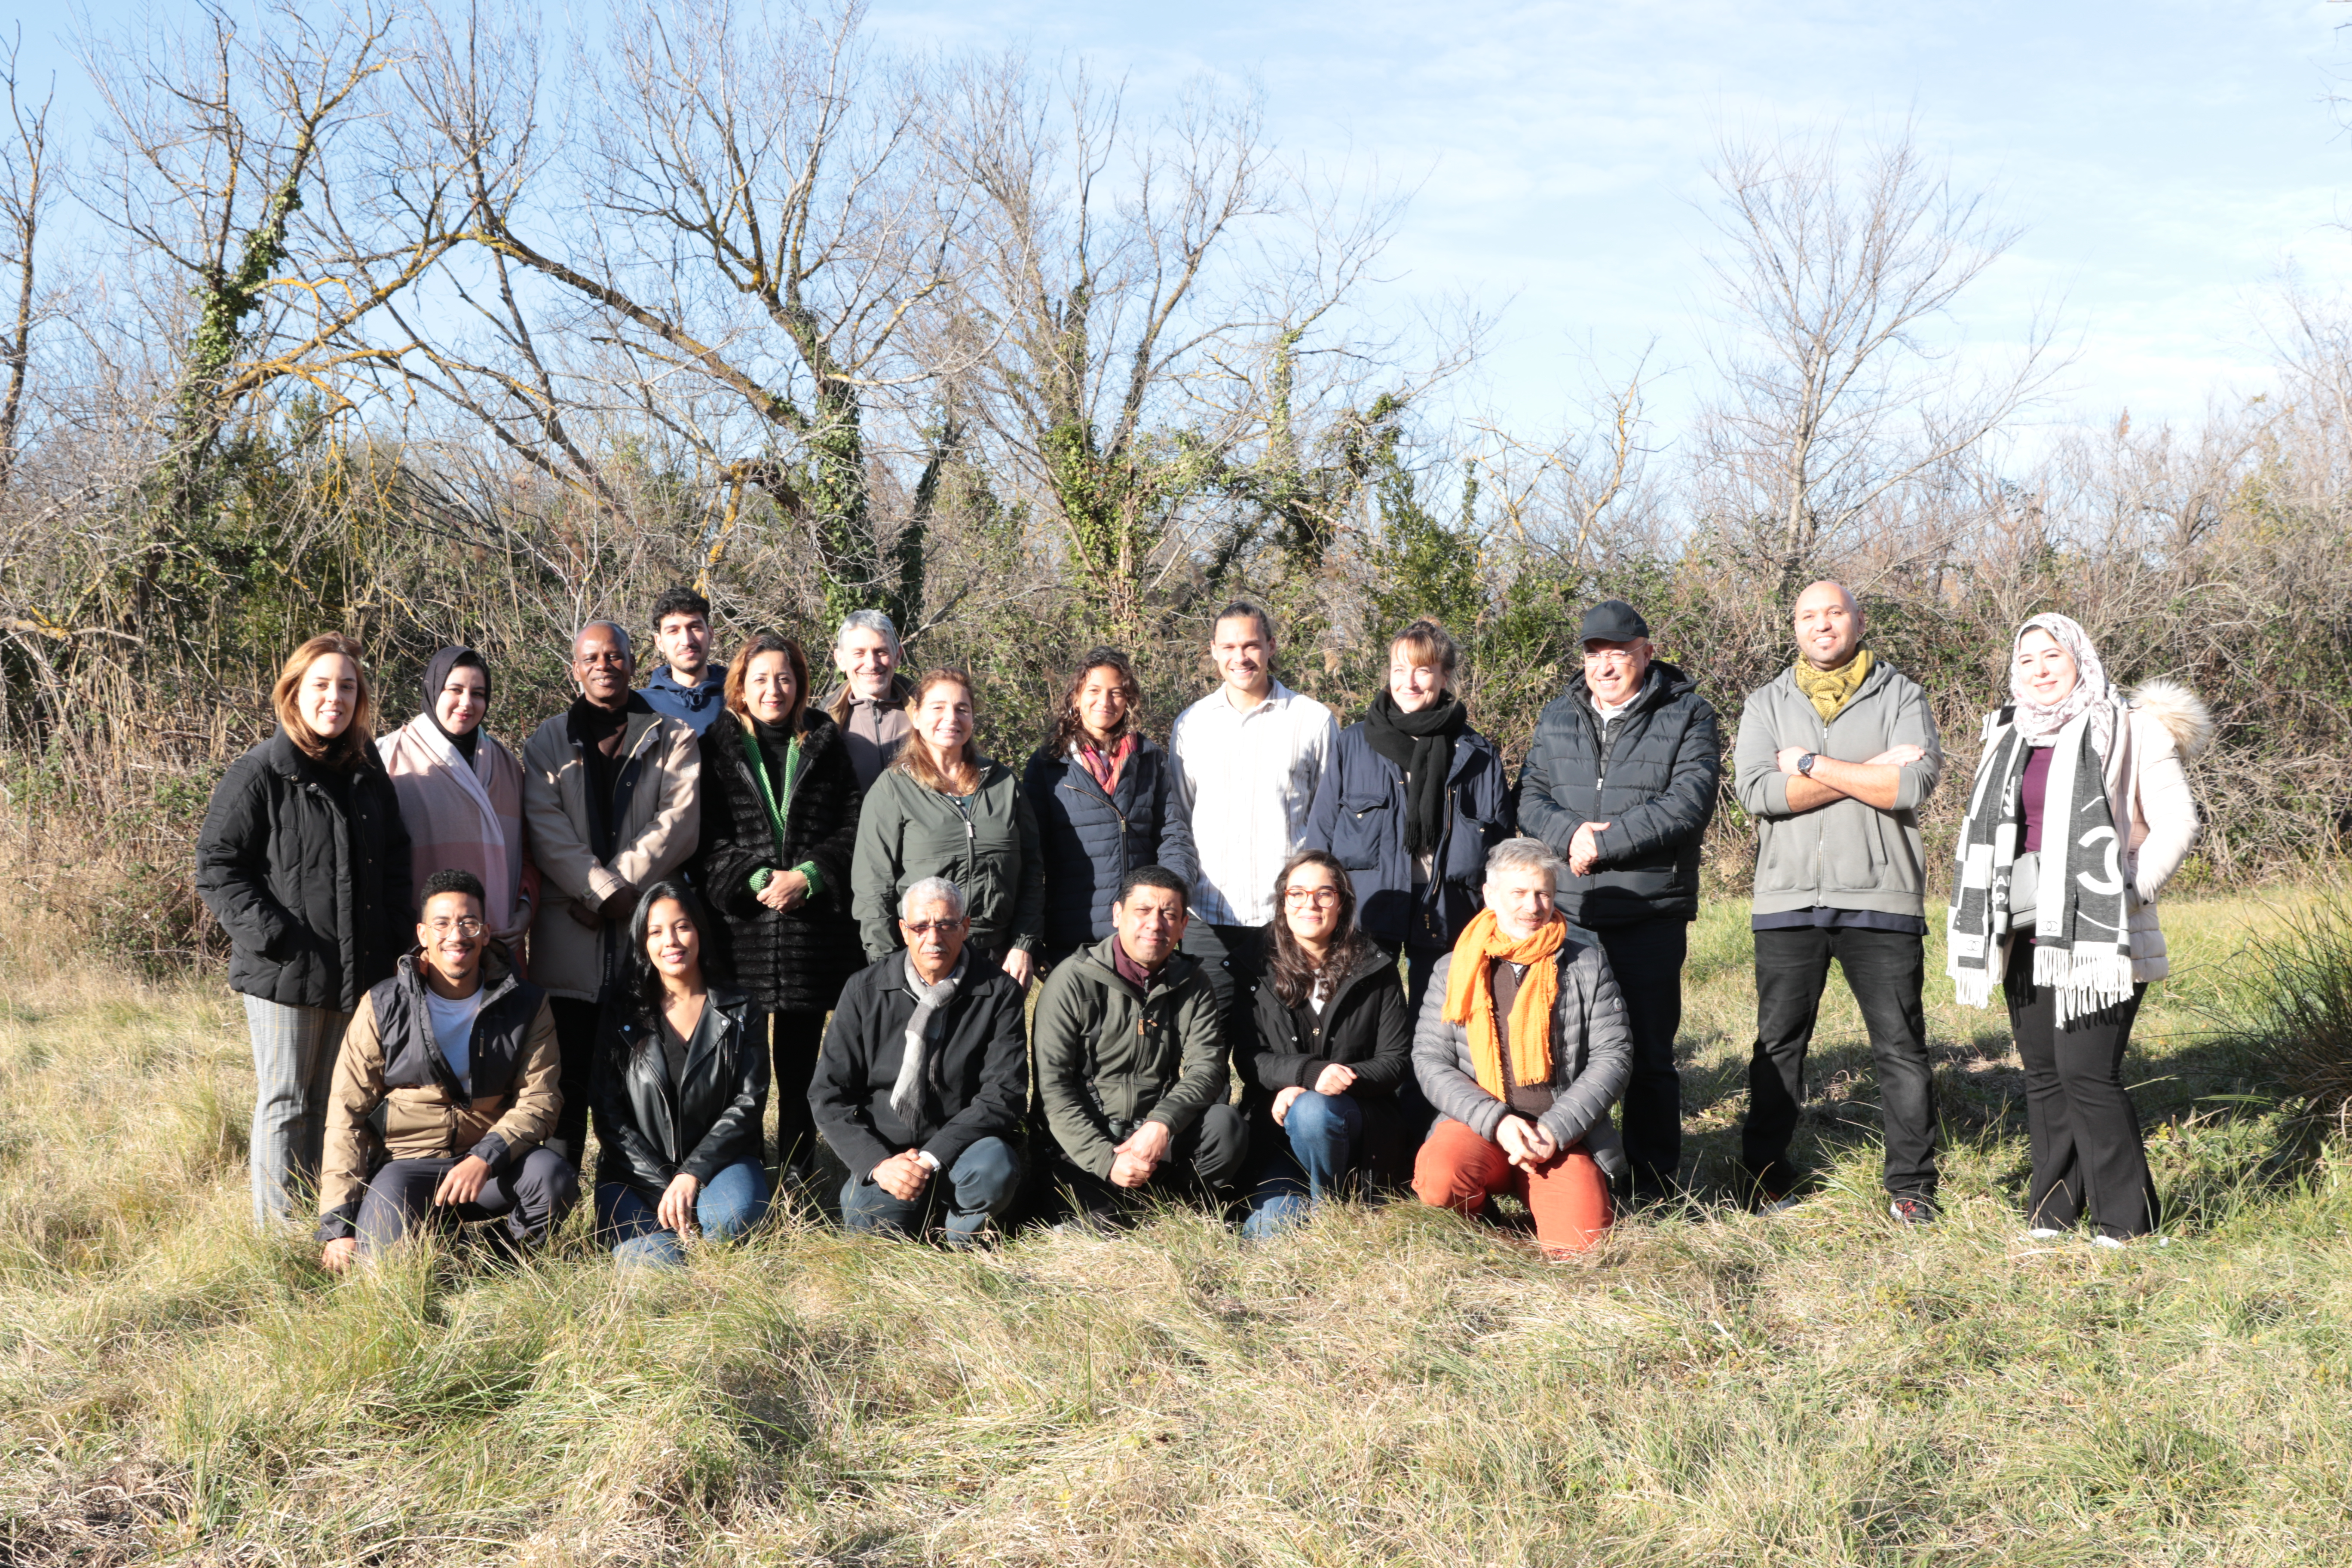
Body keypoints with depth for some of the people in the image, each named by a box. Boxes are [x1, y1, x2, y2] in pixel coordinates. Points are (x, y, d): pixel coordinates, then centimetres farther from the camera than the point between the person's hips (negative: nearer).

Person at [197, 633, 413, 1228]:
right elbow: (216, 867, -9)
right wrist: (273, 936, -16)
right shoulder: (258, 774, -8)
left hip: (358, 973, 6)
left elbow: (394, 866, 21)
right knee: (285, 1105, 2)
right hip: (284, 973, -6)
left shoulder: (369, 776, 11)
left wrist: (395, 941, 8)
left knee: (333, 1103, 13)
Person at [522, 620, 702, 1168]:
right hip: (569, 935, 1)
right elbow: (546, 829, 0)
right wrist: (606, 890, -13)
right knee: (569, 1073, 0)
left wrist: (619, 888, -10)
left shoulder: (672, 739, 10)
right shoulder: (548, 742, 13)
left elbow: (680, 823, -2)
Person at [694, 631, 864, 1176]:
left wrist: (806, 876, -9)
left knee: (801, 1058, 7)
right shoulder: (716, 748, 7)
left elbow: (852, 826, 5)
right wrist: (756, 879, -13)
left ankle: (798, 1173, 15)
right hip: (741, 924, -1)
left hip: (815, 923, 1)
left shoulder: (823, 744, 11)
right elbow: (709, 837, 0)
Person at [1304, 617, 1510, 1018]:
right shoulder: (1354, 745, 6)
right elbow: (1320, 834, 8)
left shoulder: (1477, 756, 6)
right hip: (1364, 915, 0)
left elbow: (1499, 849, 8)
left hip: (1445, 921, 0)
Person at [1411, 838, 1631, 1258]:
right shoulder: (1453, 971, 6)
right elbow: (1430, 1061, -1)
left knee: (1578, 1242, -22)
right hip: (1479, 1125, 0)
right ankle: (1478, 1218, 4)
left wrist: (1555, 1131, -12)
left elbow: (1613, 1057, 1)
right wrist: (1496, 1121, -16)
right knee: (1439, 1179, -32)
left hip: (1565, 1136, 0)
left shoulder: (1587, 966, 5)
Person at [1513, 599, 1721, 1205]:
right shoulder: (1558, 718, 15)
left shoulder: (1687, 717, 1)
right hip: (1566, 913, 4)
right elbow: (1530, 797, 8)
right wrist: (1571, 832, -13)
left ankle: (1657, 1186, 12)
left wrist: (1603, 842, -15)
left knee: (1648, 1053, 2)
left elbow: (1688, 804, -12)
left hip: (1652, 916, -4)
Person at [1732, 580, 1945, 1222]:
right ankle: (1766, 1172, 18)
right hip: (1788, 899, 1)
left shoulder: (1899, 695, 7)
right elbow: (1757, 792, -7)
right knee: (1779, 1043, 6)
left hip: (1880, 899, -1)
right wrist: (1871, 771, -9)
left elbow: (1914, 786, -10)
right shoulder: (1767, 702, 11)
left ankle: (1911, 1183, 11)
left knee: (1901, 1047, 1)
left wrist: (1812, 765, -8)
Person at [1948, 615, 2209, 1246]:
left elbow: (2176, 824, -4)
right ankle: (2053, 1214, 17)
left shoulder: (2129, 729, -1)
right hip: (2029, 936, 6)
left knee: (2088, 1072, -11)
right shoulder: (2009, 739, 17)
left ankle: (2125, 1220, 0)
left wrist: (2132, 892, -14)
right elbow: (1989, 833, 25)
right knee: (2044, 1075, 8)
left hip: (2099, 936, -6)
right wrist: (1992, 914, 13)